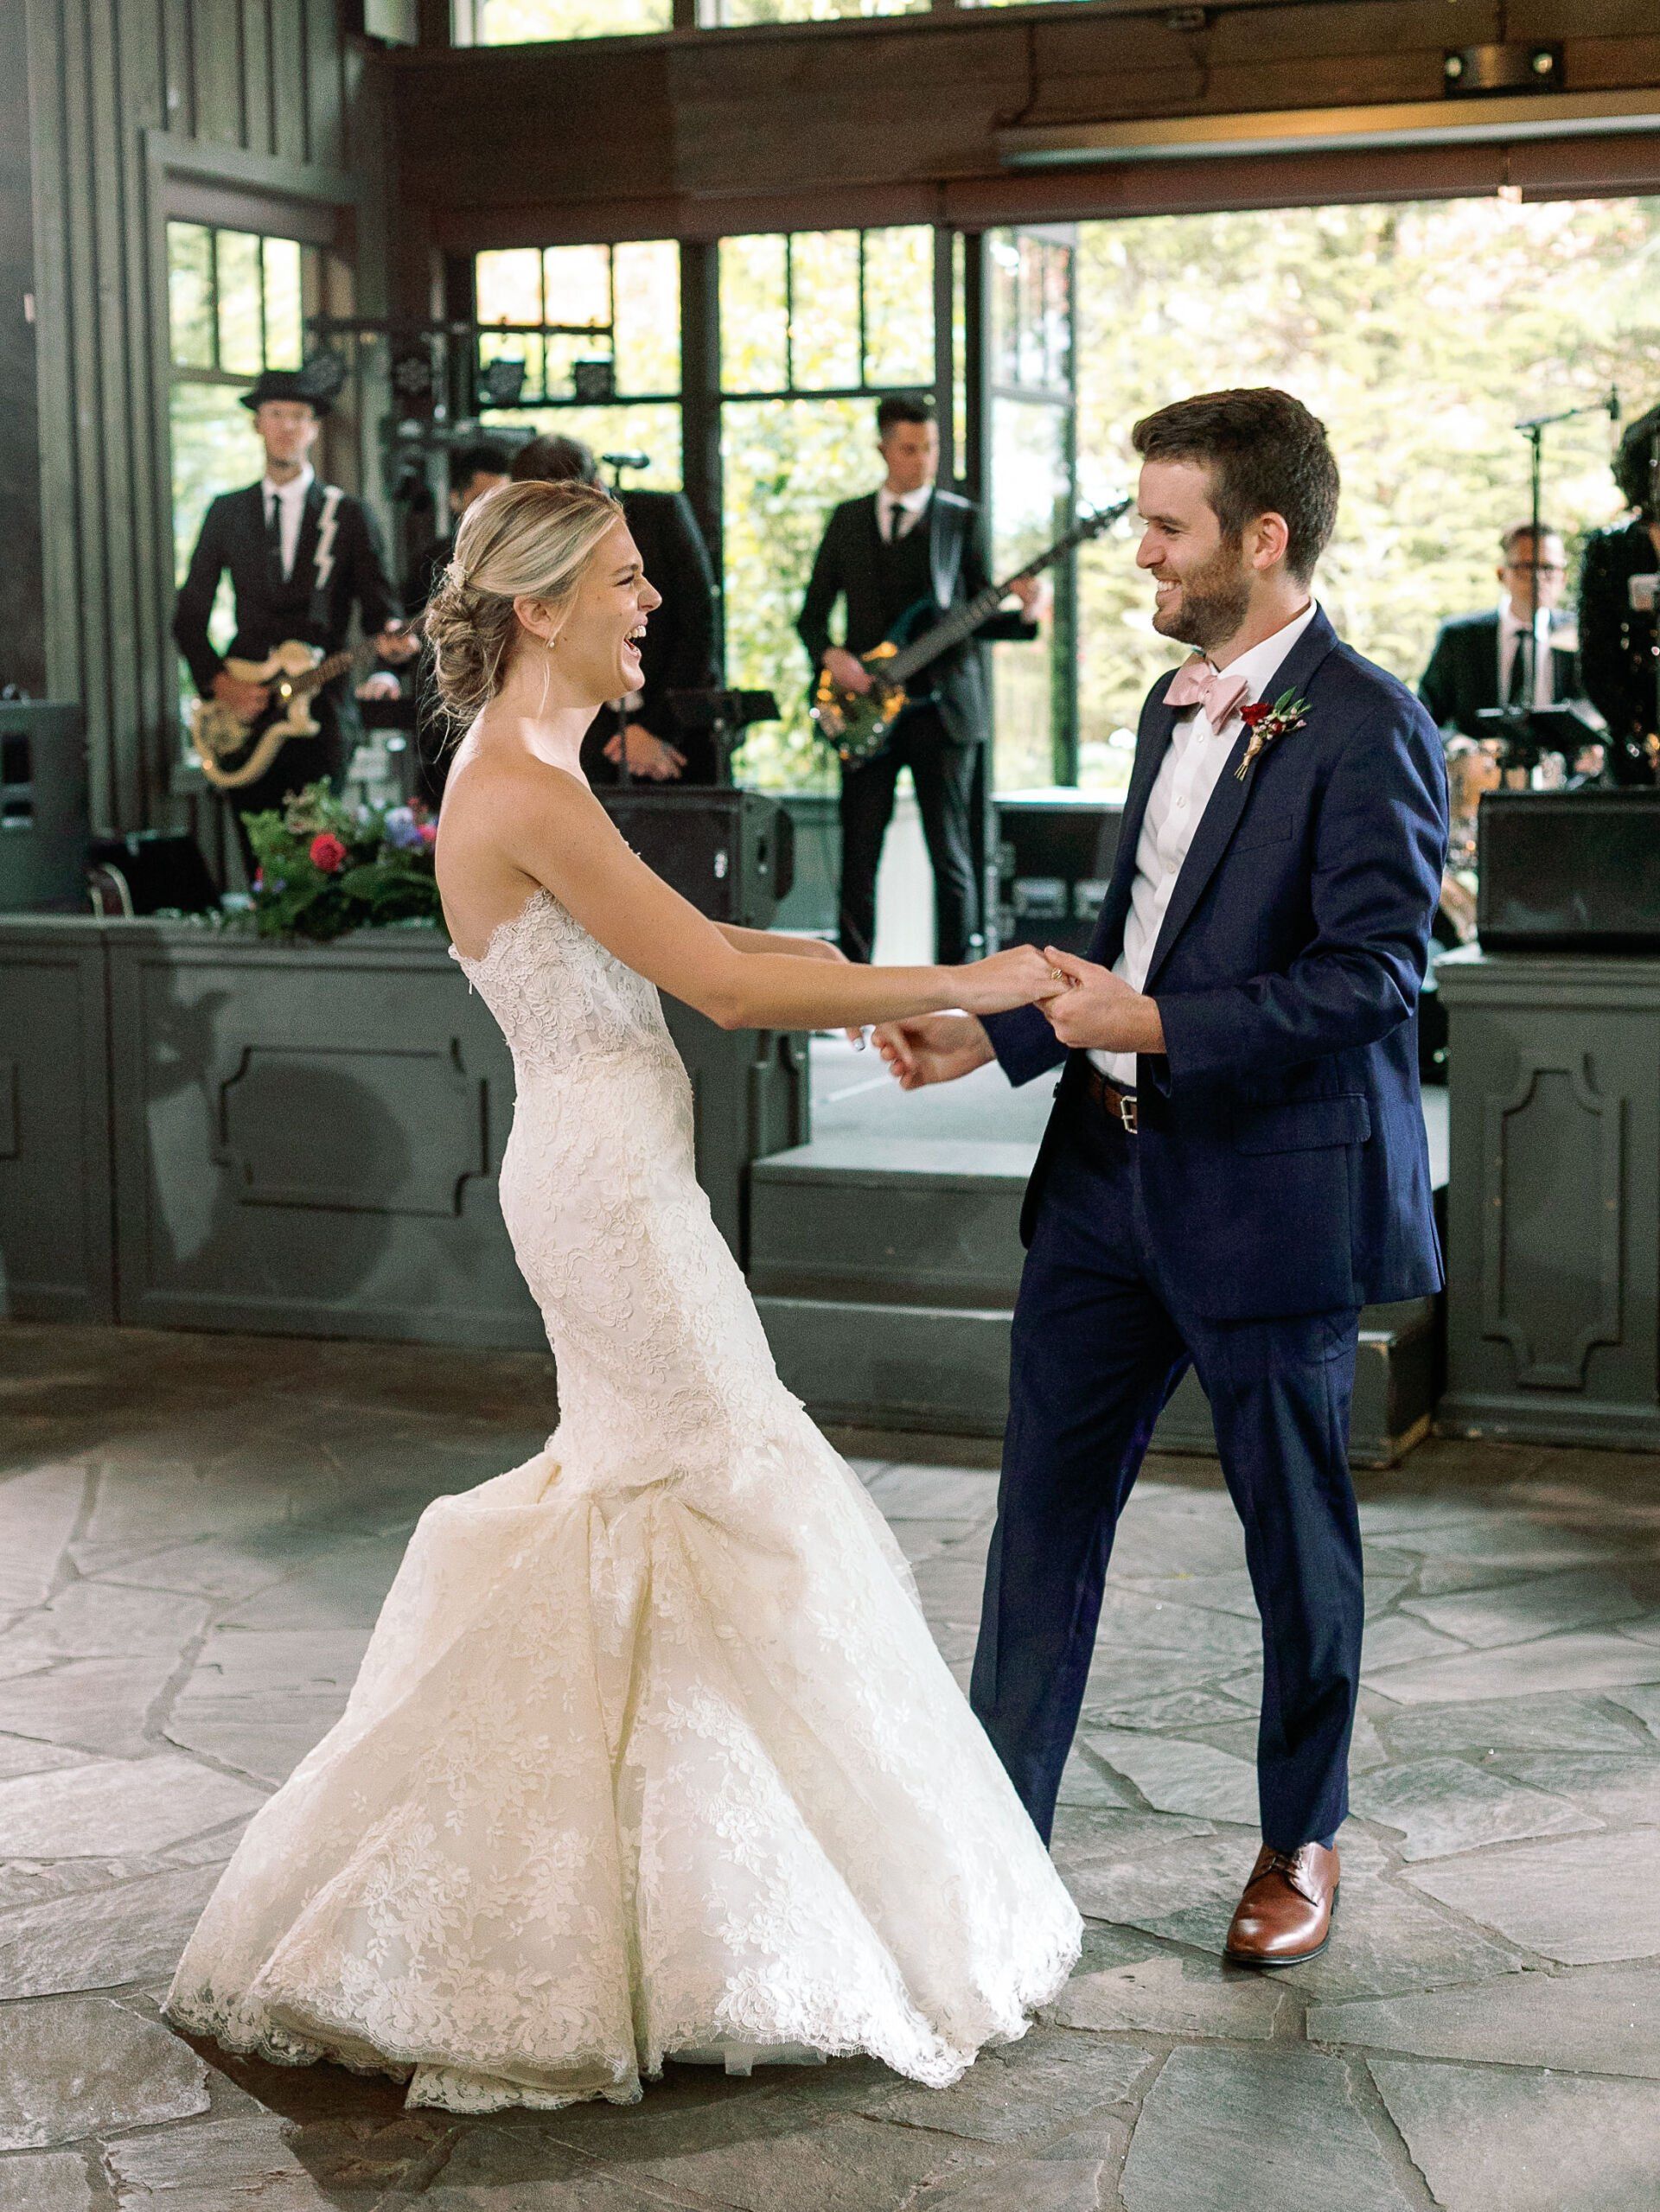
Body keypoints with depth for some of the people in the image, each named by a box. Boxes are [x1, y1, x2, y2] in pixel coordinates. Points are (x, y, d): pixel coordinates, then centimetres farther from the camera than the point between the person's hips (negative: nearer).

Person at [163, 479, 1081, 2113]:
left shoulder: (523, 770, 12)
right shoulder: (528, 789, -19)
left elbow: (673, 942, 17)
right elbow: (725, 986, -22)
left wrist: (862, 979, 6)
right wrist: (965, 985, -17)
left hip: (600, 1173, 10)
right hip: (610, 1182, -10)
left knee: (635, 1499, 17)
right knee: (738, 1500, -1)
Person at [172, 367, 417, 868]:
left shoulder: (348, 515, 7)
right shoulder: (227, 513, 13)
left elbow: (380, 606, 2)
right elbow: (189, 615, 13)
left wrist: (389, 640, -21)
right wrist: (219, 683, -3)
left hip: (321, 714, -2)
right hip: (243, 713, 2)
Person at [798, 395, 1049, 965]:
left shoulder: (961, 521, 6)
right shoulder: (848, 519, 12)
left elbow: (978, 617, 5)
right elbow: (812, 613, 13)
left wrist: (1024, 613, -15)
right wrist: (831, 656, -6)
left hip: (942, 706, -2)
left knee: (950, 850, -2)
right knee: (858, 852, 1)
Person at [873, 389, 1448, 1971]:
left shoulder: (1366, 730, -14)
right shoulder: (1173, 707, 13)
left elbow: (1373, 973, -20)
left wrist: (1156, 1031, -24)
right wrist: (993, 1036, 8)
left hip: (1272, 1190, -7)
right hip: (1113, 1172, 8)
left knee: (1295, 1533, 10)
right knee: (1045, 1509, 10)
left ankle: (1301, 1839, 30)